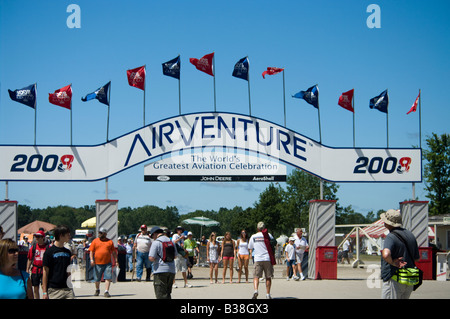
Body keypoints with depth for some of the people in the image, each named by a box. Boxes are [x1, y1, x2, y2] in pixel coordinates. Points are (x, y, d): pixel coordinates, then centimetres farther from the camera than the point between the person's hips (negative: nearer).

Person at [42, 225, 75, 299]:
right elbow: (45, 272, -6)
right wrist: (45, 292, -9)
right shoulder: (49, 251, -4)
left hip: (67, 288, 5)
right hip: (54, 290, -5)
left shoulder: (68, 252, 14)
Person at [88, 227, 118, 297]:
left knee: (108, 278, -10)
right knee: (97, 279, 10)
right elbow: (91, 251, 5)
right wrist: (91, 259, -9)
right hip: (97, 263, 0)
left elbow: (114, 252, 13)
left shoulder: (110, 241, 8)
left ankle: (106, 292, -8)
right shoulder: (95, 241, 7)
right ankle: (97, 290, 33)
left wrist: (116, 261, 7)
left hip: (108, 263, 0)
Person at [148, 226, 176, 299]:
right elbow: (175, 256, 20)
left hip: (160, 271, -6)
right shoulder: (171, 242, 13)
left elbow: (151, 258, -14)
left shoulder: (156, 242, -8)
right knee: (167, 294, 15)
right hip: (171, 270, 6)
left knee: (161, 294, -4)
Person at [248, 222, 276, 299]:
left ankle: (255, 290, -23)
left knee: (256, 276, 0)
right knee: (268, 277, 9)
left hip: (258, 259, 0)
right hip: (268, 259, 0)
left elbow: (250, 248, 12)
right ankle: (268, 294, 9)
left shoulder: (253, 236, 3)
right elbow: (274, 244, 10)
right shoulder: (268, 235, 0)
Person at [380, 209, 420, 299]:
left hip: (394, 281, -8)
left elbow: (386, 255, -37)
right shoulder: (410, 235, 9)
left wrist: (392, 262, -19)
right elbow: (417, 258, 17)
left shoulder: (391, 237, -17)